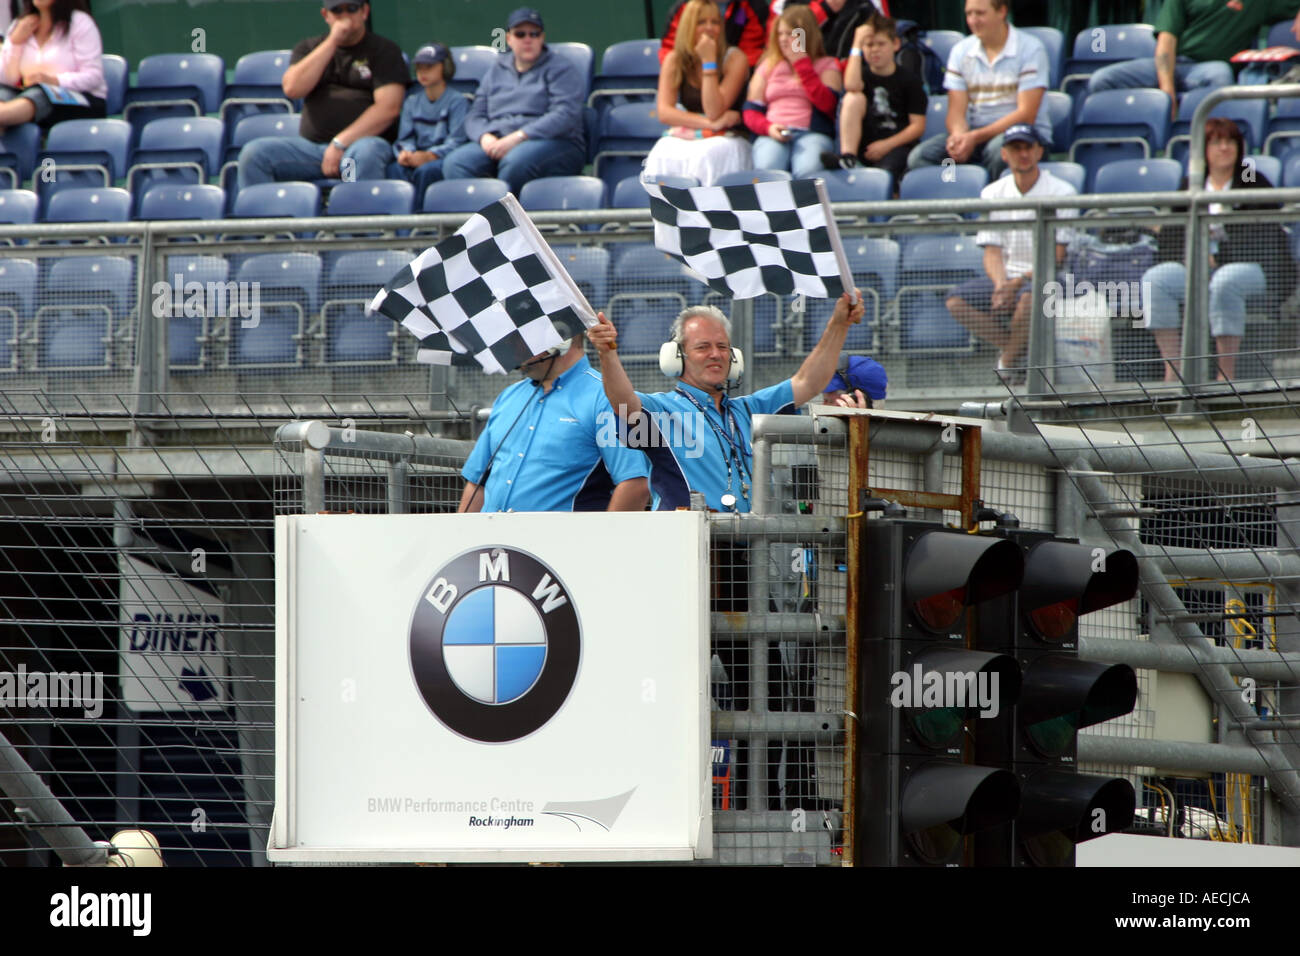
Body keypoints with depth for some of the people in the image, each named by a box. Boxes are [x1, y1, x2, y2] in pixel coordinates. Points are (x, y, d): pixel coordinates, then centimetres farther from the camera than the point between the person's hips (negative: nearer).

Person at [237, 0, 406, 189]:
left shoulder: (384, 51, 7)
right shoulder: (310, 48, 19)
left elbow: (388, 108, -6)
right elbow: (292, 88, -1)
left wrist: (340, 143, -15)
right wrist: (332, 42, -4)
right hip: (310, 145, 4)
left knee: (366, 153, -39)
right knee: (254, 153, -20)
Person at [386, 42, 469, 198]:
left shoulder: (457, 101, 1)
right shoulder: (412, 102, 18)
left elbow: (456, 141, -9)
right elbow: (405, 138, 12)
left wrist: (429, 156, -23)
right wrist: (405, 153, -12)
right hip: (417, 157, 4)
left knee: (425, 170, -36)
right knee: (394, 168, -28)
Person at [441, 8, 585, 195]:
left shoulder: (560, 70, 6)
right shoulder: (497, 71, 22)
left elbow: (565, 115, -9)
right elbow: (475, 116, 18)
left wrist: (518, 137, -18)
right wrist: (485, 137, -7)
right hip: (497, 141, 4)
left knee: (516, 161, -40)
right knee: (454, 163, -26)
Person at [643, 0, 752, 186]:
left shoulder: (735, 59, -4)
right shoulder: (675, 60, 5)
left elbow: (714, 113, -14)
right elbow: (664, 112, -5)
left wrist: (709, 61, -16)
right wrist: (709, 123, -16)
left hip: (726, 138, -2)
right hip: (683, 138, 2)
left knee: (703, 157, -36)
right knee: (663, 155, -32)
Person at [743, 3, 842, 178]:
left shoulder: (827, 66, 15)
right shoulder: (768, 67, 23)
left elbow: (827, 103, -4)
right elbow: (751, 111, 17)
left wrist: (802, 63, 1)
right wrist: (768, 127, -6)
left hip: (812, 133, -2)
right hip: (773, 135, 2)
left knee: (809, 169, -37)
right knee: (767, 168, -33)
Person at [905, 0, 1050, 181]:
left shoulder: (1030, 49, -6)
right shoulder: (960, 52, 9)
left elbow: (1026, 115, -12)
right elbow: (957, 111, 4)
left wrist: (975, 137, -21)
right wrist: (958, 136, -22)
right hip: (975, 134, 4)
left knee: (997, 149, -40)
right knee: (920, 156, -22)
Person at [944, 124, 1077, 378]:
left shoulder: (1061, 192, -4)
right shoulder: (993, 193, 8)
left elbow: (1056, 256, -10)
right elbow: (992, 251, 4)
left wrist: (1019, 282, -21)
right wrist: (1000, 284, -17)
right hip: (1007, 276, 4)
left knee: (1029, 297, -39)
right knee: (957, 301, -20)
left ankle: (1008, 360, -15)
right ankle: (1015, 348, -9)